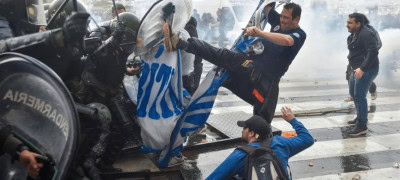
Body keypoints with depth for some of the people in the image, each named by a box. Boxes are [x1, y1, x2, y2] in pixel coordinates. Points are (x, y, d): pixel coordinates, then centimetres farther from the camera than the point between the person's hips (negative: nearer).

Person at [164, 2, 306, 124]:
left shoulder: (299, 35, -7)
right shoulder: (279, 22, 11)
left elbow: (287, 40, -32)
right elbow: (266, 8, 27)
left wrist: (260, 33, -40)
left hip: (266, 79, -4)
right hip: (250, 61, 5)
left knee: (263, 118, 1)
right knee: (220, 54, -12)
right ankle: (179, 43, -18)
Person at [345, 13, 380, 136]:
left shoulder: (366, 34, -19)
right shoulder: (354, 34, 12)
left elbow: (373, 52, -28)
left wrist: (362, 68, -32)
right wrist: (356, 67, 14)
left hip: (367, 69, -11)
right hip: (357, 69, 11)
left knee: (359, 96, -12)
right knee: (353, 93, 20)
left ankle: (362, 126, -7)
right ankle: (360, 117, 36)